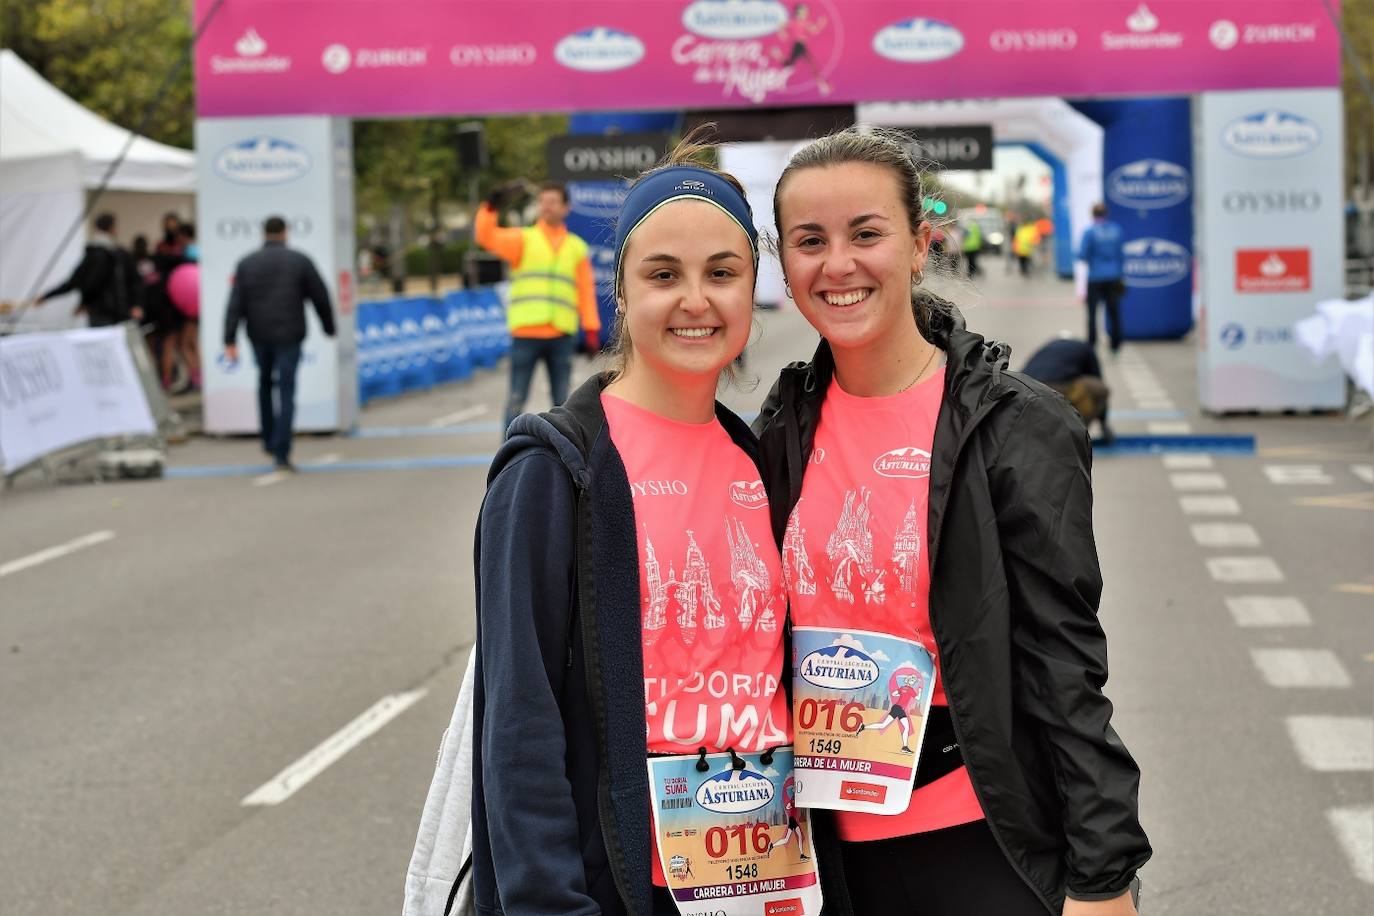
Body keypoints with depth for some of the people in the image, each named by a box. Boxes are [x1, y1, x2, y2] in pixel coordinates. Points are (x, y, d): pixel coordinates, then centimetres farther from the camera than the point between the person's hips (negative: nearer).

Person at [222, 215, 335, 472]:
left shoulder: (246, 264, 2)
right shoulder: (300, 261, -2)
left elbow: (236, 304, -6)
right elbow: (320, 297, -1)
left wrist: (230, 340, -9)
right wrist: (329, 328, 13)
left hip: (259, 335, 3)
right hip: (289, 335, -3)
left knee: (265, 382, 26)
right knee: (286, 393, -1)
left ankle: (269, 441, 30)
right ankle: (281, 454, -10)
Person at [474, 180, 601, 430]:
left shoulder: (577, 247, 14)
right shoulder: (523, 239, 8)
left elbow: (586, 290, 10)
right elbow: (487, 237, -7)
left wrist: (592, 329, 3)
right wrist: (491, 208, -24)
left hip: (562, 336, 2)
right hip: (525, 334, -2)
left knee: (562, 400, 7)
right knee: (517, 398, -2)